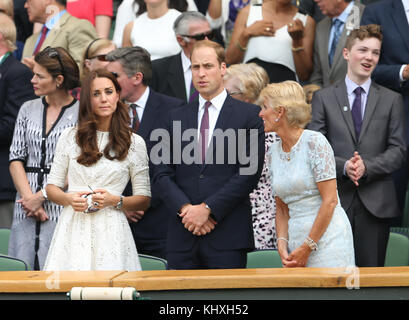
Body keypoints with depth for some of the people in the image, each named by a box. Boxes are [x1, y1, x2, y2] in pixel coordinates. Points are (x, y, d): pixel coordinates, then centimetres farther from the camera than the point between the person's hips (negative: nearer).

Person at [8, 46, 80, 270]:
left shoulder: (81, 112, -3)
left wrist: (41, 197, -10)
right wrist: (28, 197, -5)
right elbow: (16, 159, 9)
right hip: (26, 210, 5)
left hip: (62, 209, -5)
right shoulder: (28, 109, 14)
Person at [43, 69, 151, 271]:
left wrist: (115, 201, -12)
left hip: (110, 230, -1)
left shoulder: (134, 143, 6)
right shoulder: (70, 137, 10)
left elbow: (144, 200, 6)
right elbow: (52, 187, 12)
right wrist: (69, 199, -9)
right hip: (73, 228, 1)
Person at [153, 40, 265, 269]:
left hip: (228, 234, -3)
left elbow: (249, 173, -5)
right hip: (183, 238, 3)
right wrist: (185, 208, -8)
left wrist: (207, 208, -11)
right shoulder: (177, 117, 15)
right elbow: (162, 174, 10)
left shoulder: (249, 115, 3)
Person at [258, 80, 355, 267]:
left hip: (326, 237, -6)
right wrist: (282, 243, -3)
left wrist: (307, 248, -14)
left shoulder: (314, 142, -9)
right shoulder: (274, 152, 11)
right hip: (296, 237, 6)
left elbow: (330, 201, -13)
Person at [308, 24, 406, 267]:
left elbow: (398, 150, 4)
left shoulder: (391, 100, 10)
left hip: (376, 201, 1)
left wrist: (367, 166, -13)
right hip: (335, 199, 0)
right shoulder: (324, 98, 9)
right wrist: (343, 166, -15)